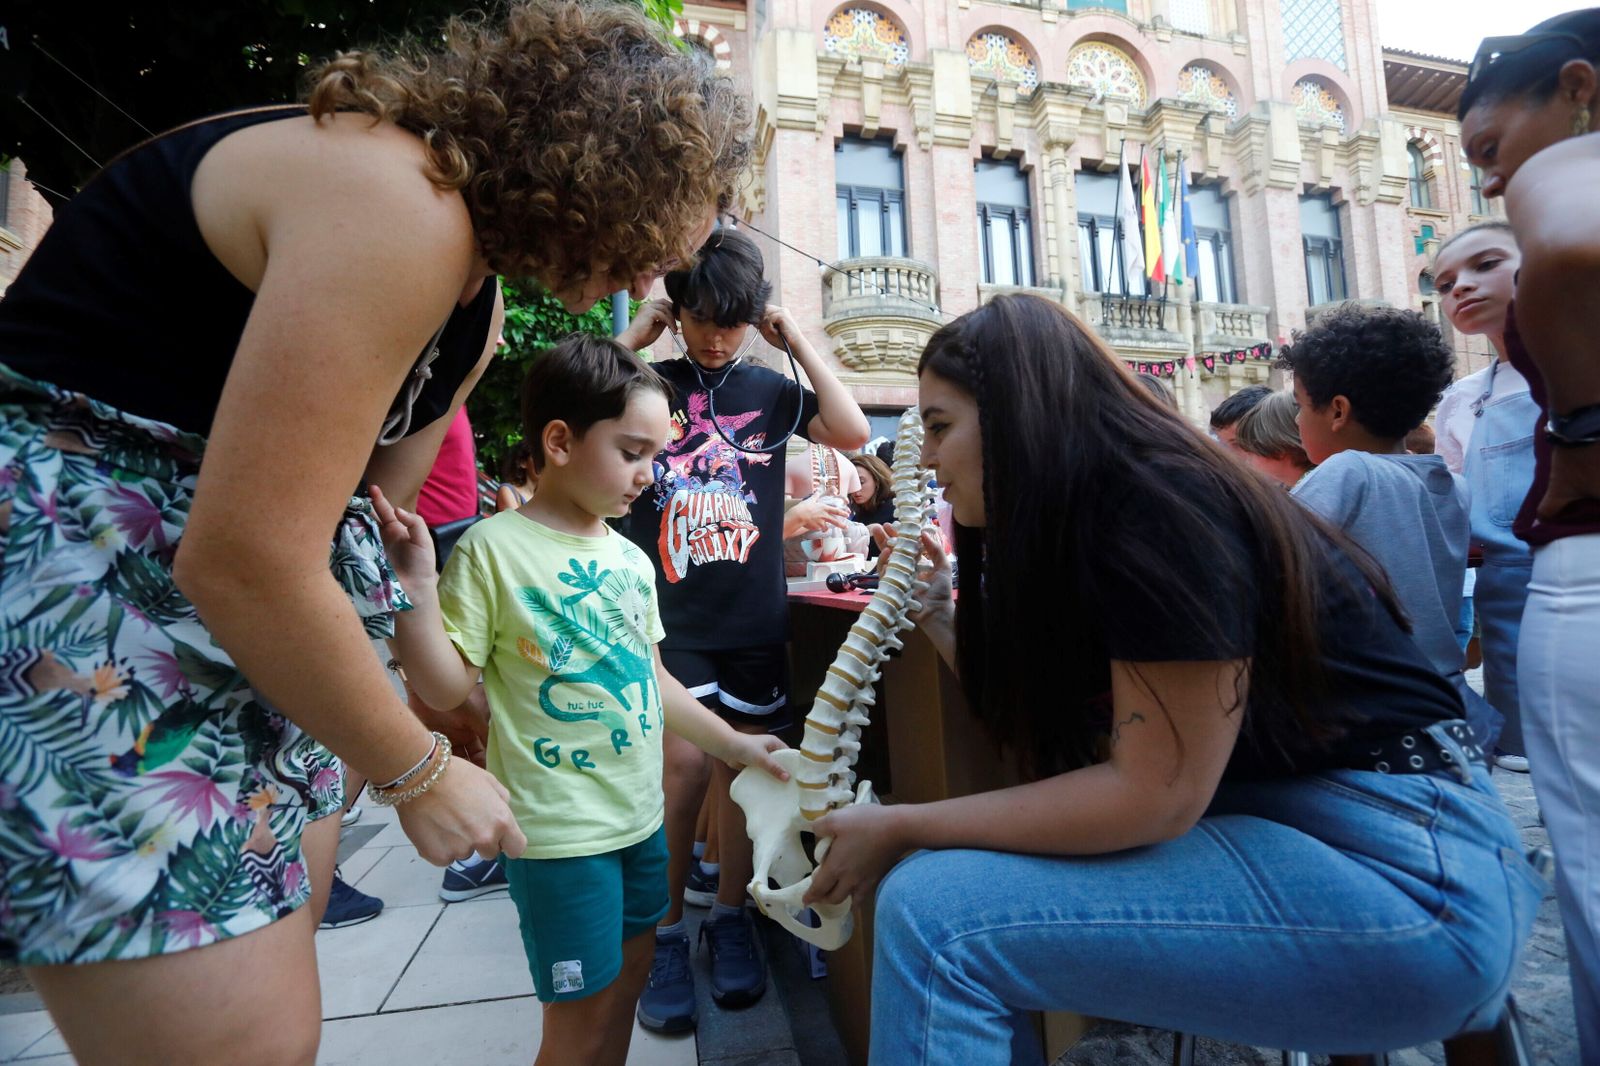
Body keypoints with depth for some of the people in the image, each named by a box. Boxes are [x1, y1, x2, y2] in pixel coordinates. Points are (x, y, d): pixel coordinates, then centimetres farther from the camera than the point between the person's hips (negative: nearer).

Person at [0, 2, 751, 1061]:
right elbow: (242, 560, -25)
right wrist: (420, 770, -12)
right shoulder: (397, 203, -22)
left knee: (282, 919, 19)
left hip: (246, 606, 9)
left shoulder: (475, 299, 7)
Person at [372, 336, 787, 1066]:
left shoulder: (631, 559, 4)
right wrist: (415, 586, -26)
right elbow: (445, 687, -13)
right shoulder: (494, 548, -14)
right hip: (561, 832, -6)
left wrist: (732, 744, 12)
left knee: (628, 979, 21)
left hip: (642, 815, 7)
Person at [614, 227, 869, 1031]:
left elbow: (852, 434, -4)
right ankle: (663, 932, 16)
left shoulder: (770, 390, 9)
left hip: (755, 619, 2)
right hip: (669, 618, -2)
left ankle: (729, 916, 29)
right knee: (683, 763, -7)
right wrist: (631, 339, -6)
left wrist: (798, 341, -2)